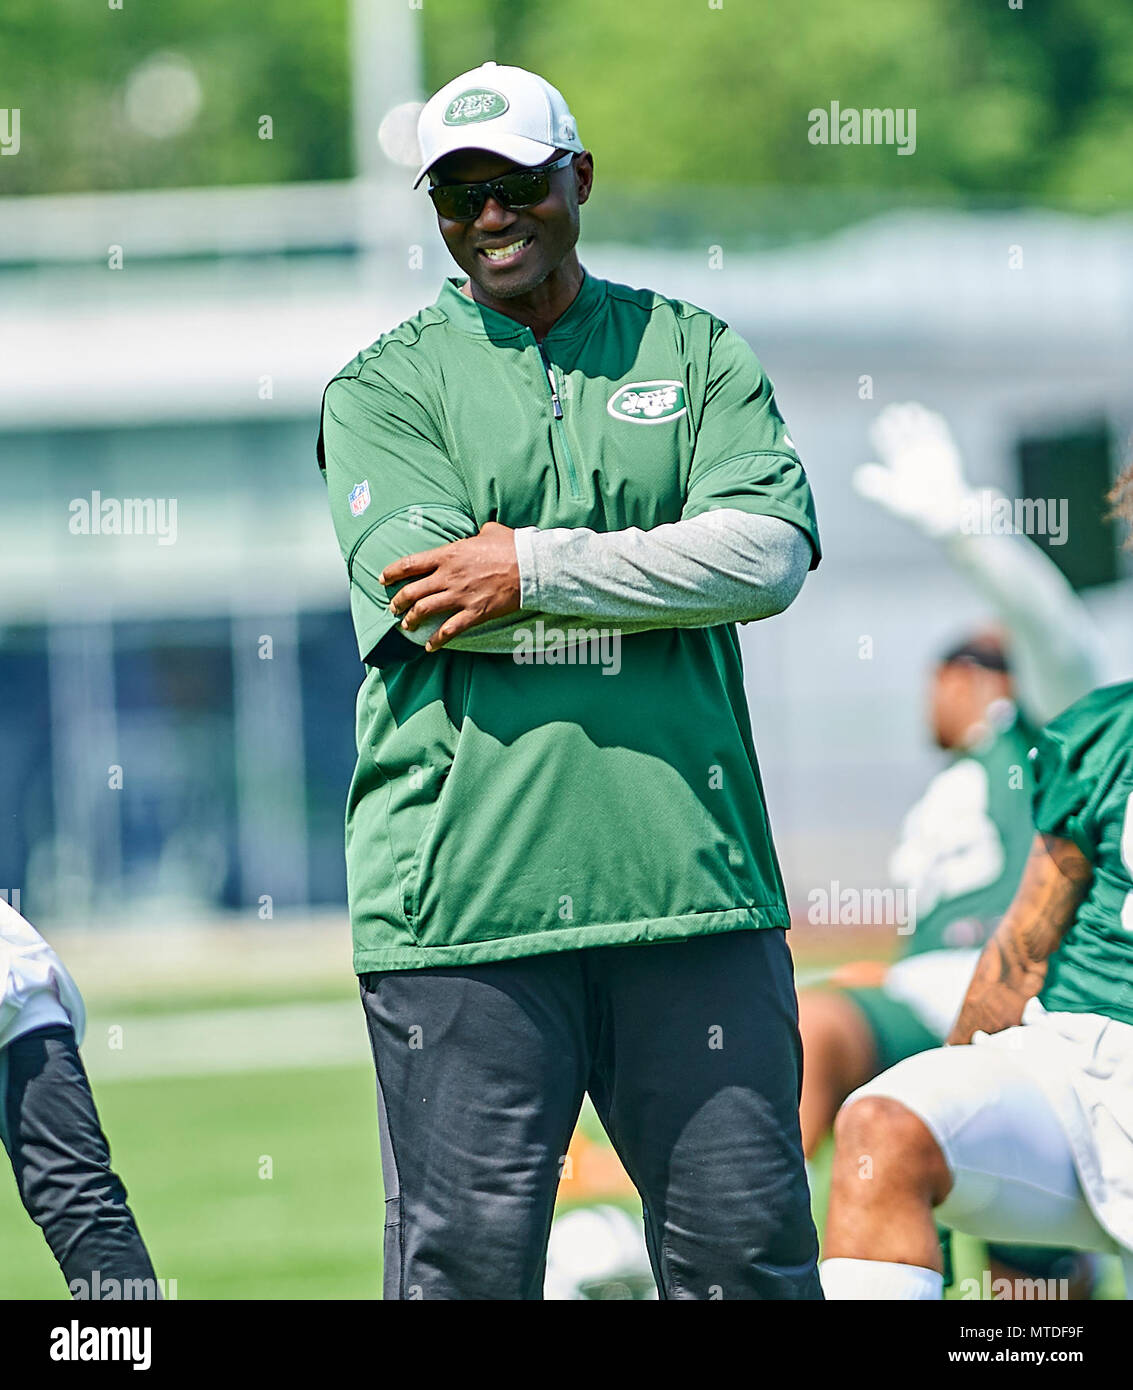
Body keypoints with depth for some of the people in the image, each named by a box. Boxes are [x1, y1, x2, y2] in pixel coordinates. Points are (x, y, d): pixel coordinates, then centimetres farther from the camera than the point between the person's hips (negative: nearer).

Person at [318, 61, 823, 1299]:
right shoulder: (381, 391, 8)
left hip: (690, 879, 2)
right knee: (467, 1259, -4)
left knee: (747, 1245, 3)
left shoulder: (694, 353, 14)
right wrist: (662, 572, -5)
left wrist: (533, 569, -9)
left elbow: (770, 555, -3)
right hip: (460, 902, -2)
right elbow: (419, 598, -8)